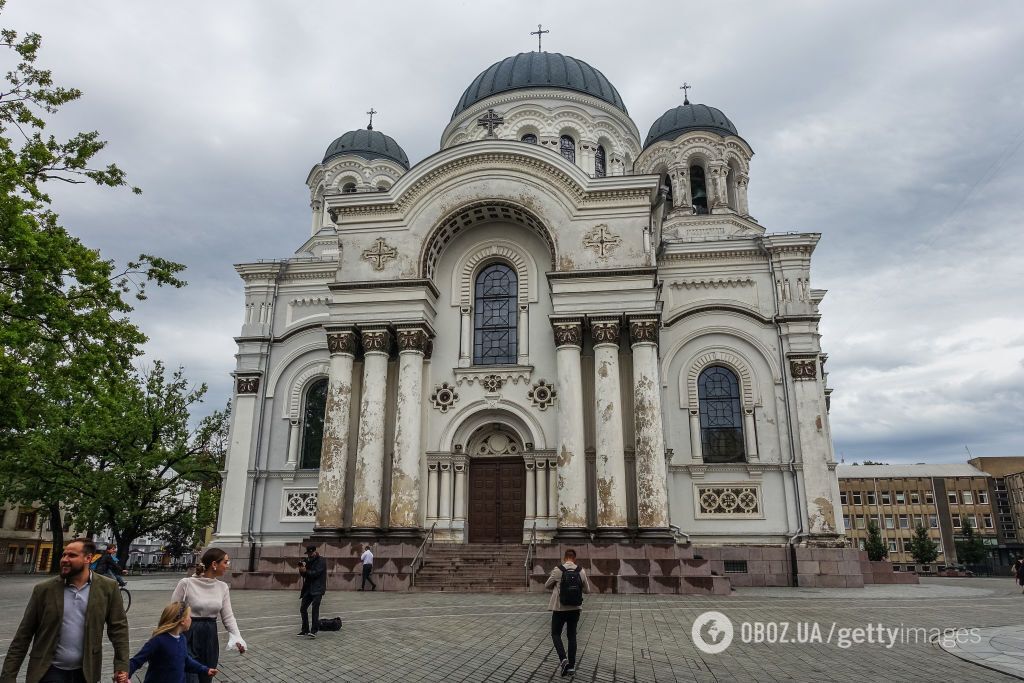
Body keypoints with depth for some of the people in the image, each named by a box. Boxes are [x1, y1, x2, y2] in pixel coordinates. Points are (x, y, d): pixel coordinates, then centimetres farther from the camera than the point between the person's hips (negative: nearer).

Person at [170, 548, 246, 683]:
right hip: (188, 637, -5)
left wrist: (237, 638, -13)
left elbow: (228, 616, 1)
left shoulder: (223, 587, 1)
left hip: (210, 638, 5)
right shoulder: (186, 583, -14)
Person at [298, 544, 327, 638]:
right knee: (303, 608, 7)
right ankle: (305, 630, 19)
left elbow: (316, 573, -18)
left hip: (318, 589, -8)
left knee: (315, 608, -17)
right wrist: (301, 569, -9)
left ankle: (314, 630, -17)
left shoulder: (321, 561, -6)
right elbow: (304, 574, 10)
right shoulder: (308, 561, 14)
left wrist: (306, 571, -24)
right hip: (308, 588, 8)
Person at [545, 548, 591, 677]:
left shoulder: (558, 570, -11)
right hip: (575, 608, 3)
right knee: (572, 635, 15)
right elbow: (587, 590, 6)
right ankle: (571, 665, 15)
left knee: (556, 634, 12)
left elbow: (547, 585, 3)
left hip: (560, 608, -3)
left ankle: (563, 658, -8)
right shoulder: (581, 571, -4)